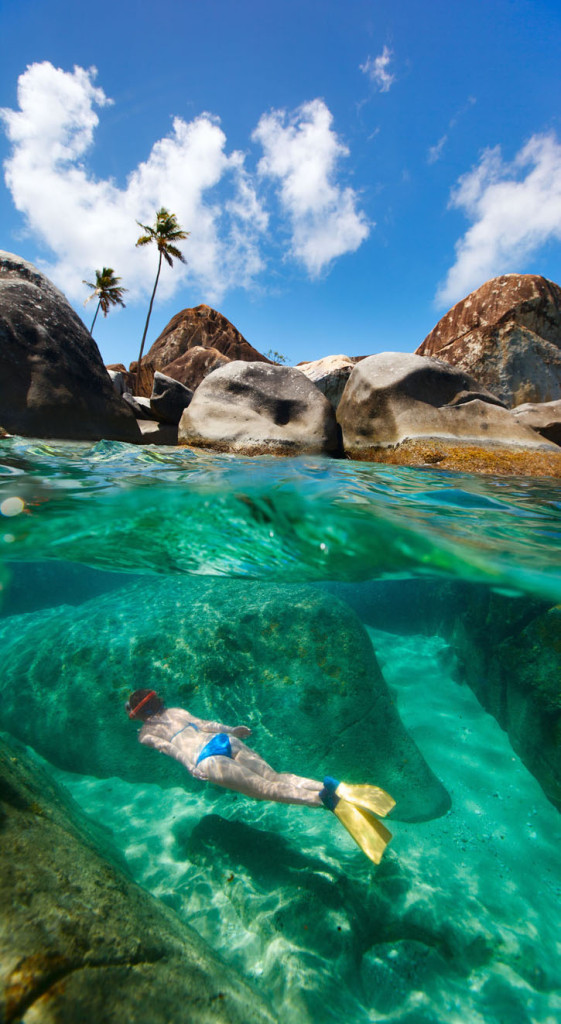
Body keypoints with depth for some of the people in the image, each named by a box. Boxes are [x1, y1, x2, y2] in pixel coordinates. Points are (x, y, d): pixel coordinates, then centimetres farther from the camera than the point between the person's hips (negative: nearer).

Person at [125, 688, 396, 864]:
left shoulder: (145, 733, 20)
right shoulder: (176, 711, 33)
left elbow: (168, 747, 2)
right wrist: (231, 730, 40)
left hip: (204, 760, -5)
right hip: (224, 741, 6)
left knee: (263, 787, -18)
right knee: (274, 777, -5)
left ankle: (324, 798, -40)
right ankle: (335, 787, -27)